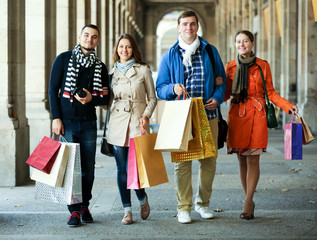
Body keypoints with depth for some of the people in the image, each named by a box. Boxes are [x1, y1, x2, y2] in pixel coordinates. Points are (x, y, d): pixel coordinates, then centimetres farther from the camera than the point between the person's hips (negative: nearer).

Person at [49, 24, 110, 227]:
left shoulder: (100, 67, 11)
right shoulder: (64, 59, 4)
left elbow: (106, 98, 11)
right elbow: (53, 89, 1)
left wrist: (92, 98, -11)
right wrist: (56, 117, -7)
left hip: (88, 124, 2)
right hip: (66, 122, -2)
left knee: (88, 168, 5)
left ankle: (85, 205, 21)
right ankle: (74, 210, 4)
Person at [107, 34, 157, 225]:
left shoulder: (143, 70, 4)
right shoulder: (112, 73, 12)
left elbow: (152, 98, 5)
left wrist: (146, 116, -9)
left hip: (138, 123, -3)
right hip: (118, 124, 3)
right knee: (122, 169, 2)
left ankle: (143, 198, 20)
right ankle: (127, 210, 12)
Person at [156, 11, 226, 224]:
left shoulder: (210, 52, 10)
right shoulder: (170, 56, 7)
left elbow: (221, 80, 14)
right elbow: (160, 88, 7)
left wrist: (217, 98, -5)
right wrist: (173, 88, -15)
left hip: (208, 114, 1)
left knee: (209, 160, 5)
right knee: (182, 161, -3)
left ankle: (203, 202, 22)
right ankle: (183, 207, 7)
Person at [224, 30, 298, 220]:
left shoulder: (263, 66, 4)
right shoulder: (230, 67, 8)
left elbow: (271, 93, 7)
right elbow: (227, 93, 10)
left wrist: (288, 106, -7)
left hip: (256, 116, -2)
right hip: (237, 115, 2)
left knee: (253, 159, -7)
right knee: (242, 160, 3)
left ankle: (247, 202, -4)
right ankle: (250, 202, 14)